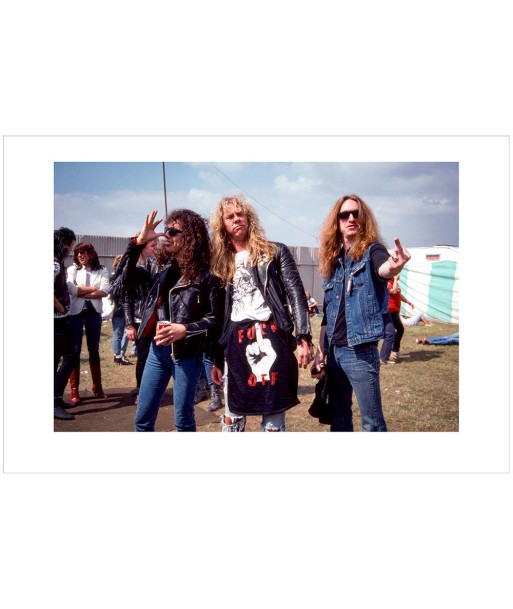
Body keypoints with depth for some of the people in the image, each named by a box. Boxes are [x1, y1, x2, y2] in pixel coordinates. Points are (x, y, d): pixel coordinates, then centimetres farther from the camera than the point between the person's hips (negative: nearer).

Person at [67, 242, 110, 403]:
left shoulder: (102, 271, 5)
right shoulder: (72, 270, 3)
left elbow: (104, 292, -9)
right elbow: (71, 289, -13)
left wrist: (82, 292, -11)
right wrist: (93, 289, -7)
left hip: (94, 312, 1)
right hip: (75, 312, -1)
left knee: (94, 350, 9)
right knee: (75, 350, 1)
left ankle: (97, 386, 19)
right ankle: (74, 390, 7)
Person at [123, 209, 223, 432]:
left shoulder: (205, 273, -9)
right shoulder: (160, 267, 8)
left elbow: (215, 318, -9)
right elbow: (126, 278, 8)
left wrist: (185, 329, -24)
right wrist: (138, 242, 0)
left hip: (186, 353, -5)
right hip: (157, 349, 5)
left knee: (183, 420, 8)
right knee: (142, 418, 12)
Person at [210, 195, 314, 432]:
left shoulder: (275, 252, 8)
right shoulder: (221, 263, 17)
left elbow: (296, 295, 0)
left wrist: (304, 338, -12)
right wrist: (216, 359, 14)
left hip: (271, 338, -3)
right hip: (236, 343, 3)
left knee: (274, 420, 3)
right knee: (232, 418, 10)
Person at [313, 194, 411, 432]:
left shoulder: (371, 251, -6)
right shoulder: (332, 260, 11)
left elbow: (383, 269, -33)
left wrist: (393, 267, -56)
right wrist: (320, 354, 13)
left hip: (360, 351, -6)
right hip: (334, 351, 7)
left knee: (372, 423, 2)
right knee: (338, 419, 17)